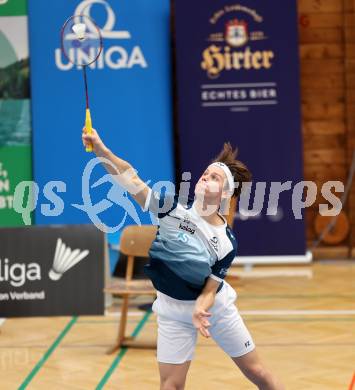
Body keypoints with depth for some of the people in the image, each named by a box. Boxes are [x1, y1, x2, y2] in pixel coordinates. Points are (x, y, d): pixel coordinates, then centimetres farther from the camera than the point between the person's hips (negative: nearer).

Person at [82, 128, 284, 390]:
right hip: (173, 310, 0)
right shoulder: (175, 208, -19)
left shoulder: (227, 243, -17)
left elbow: (209, 290, -14)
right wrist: (100, 149, -44)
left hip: (213, 305, 0)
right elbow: (131, 179, -30)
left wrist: (199, 311, -37)